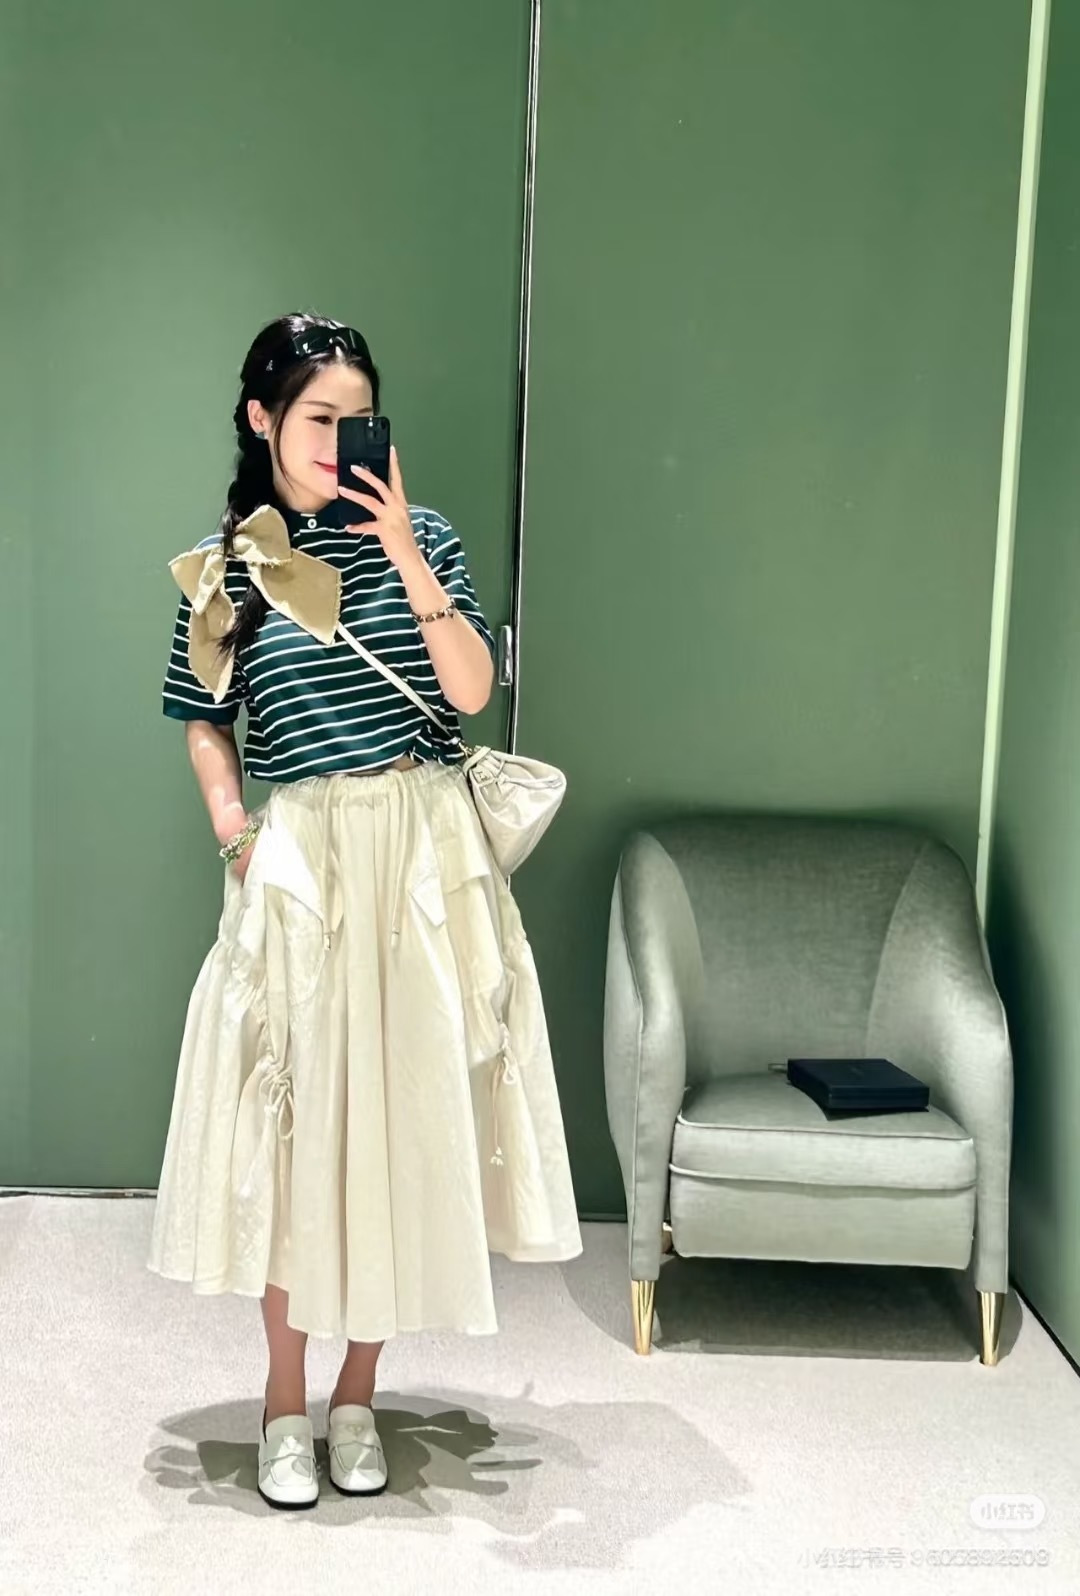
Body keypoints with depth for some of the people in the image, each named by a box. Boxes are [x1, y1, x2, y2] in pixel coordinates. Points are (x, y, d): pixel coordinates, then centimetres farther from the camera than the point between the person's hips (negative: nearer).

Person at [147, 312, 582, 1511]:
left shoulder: (418, 535, 3)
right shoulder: (226, 563, 4)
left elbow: (470, 691, -7)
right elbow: (203, 720, 10)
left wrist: (405, 554, -15)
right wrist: (234, 832, -5)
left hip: (422, 855, 1)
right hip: (298, 862, 0)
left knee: (400, 1115, 5)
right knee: (292, 1124, 3)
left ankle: (357, 1396, 20)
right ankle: (286, 1400, 20)